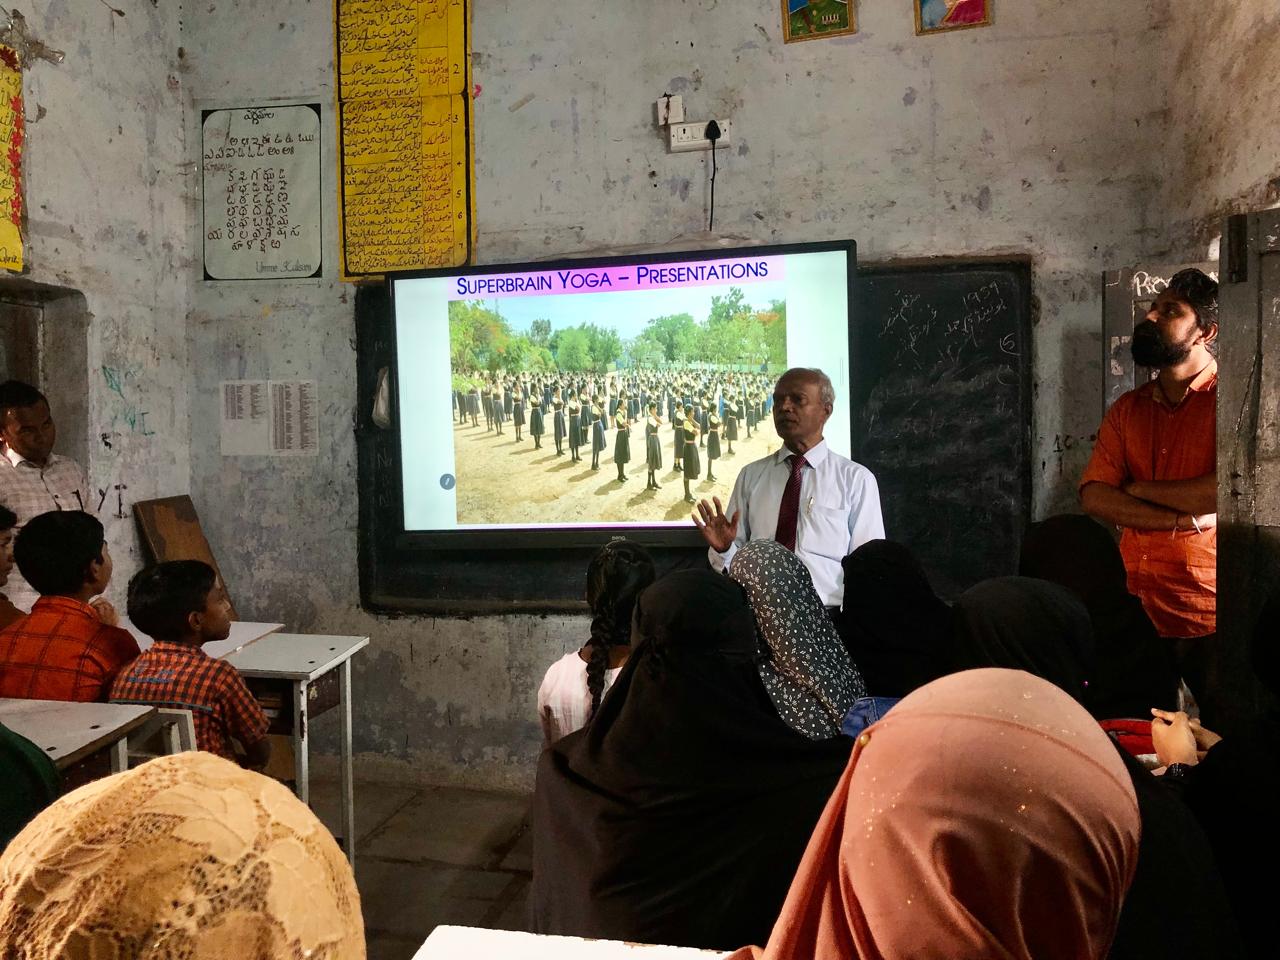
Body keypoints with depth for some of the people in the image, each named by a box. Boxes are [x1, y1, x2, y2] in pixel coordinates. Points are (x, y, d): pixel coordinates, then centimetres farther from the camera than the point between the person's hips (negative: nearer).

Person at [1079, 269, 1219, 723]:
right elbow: (1093, 497, -2)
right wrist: (1185, 519, -15)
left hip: (1209, 619, -4)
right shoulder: (1126, 409, 10)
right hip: (1139, 612, 5)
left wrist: (1139, 487, -8)